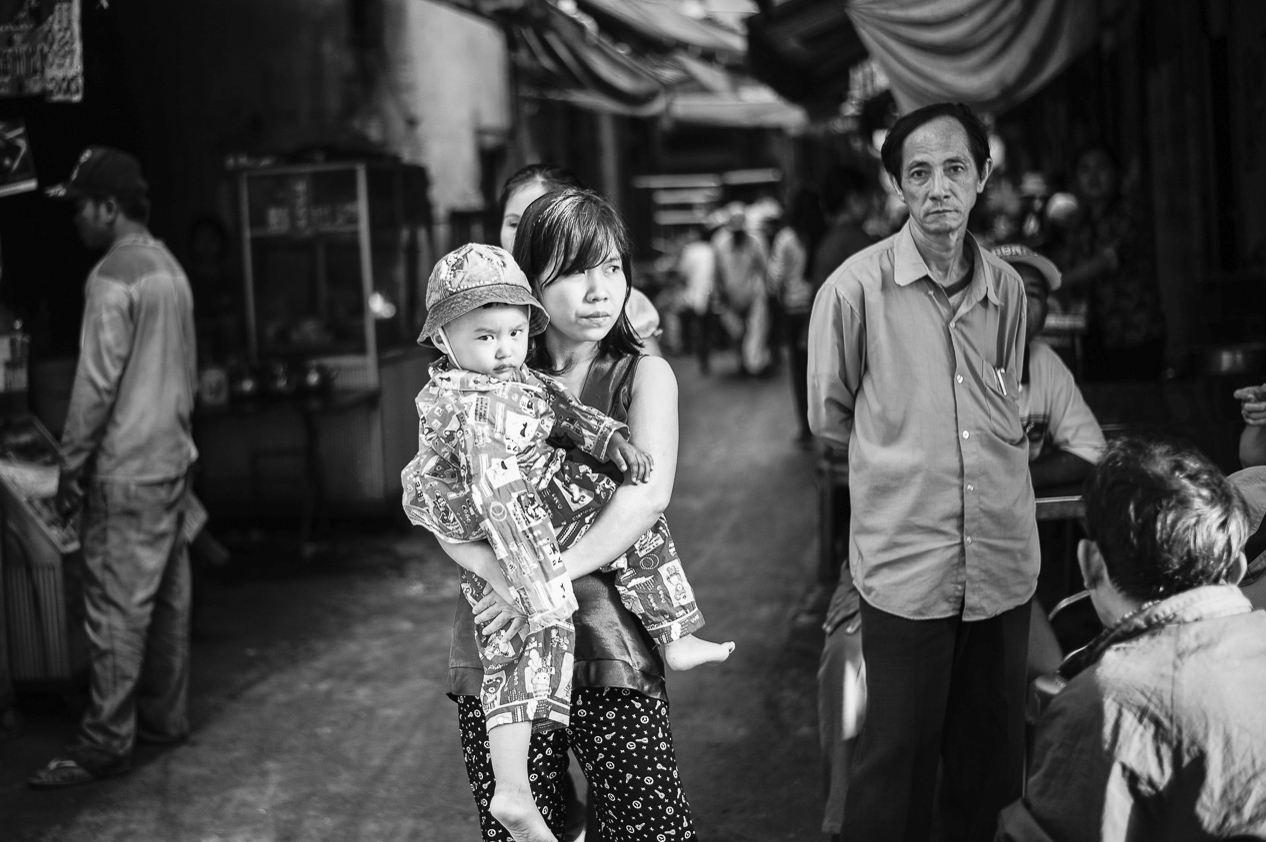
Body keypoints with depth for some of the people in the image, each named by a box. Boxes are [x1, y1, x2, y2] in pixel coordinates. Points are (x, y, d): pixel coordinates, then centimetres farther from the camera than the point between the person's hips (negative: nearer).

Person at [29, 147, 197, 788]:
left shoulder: (112, 278, -16)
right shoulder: (169, 267, 11)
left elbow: (96, 383, -17)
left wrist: (70, 465, -11)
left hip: (127, 470, -9)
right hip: (173, 457, 9)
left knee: (118, 606, -6)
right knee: (166, 596, 14)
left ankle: (106, 743, -3)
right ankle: (164, 716, 23)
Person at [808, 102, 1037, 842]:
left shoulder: (1006, 288, 7)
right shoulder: (857, 288, -6)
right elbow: (830, 419, 4)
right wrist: (905, 458, 6)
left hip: (1003, 554, 4)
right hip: (906, 560, -4)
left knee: (991, 761, 13)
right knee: (899, 765, 2)